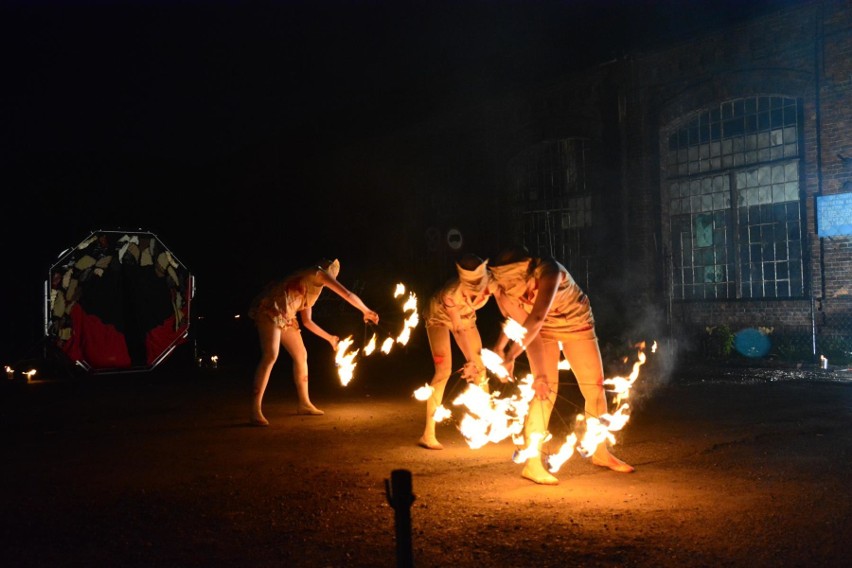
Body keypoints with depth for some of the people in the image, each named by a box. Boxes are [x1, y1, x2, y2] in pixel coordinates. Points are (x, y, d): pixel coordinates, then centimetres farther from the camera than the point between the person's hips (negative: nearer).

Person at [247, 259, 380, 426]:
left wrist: (329, 337, 36)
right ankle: (256, 411, -26)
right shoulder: (319, 273, 4)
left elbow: (307, 321, 29)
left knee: (301, 355, 12)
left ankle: (304, 404, 23)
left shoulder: (311, 289, 28)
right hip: (271, 308, -10)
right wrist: (366, 311, 16)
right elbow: (348, 295, 3)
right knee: (270, 356, -22)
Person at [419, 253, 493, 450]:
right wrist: (470, 360, -28)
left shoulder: (492, 282, -33)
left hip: (465, 315, 5)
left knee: (480, 367, 3)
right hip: (439, 316, -5)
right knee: (444, 370, -17)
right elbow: (459, 329, -31)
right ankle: (428, 435, -14)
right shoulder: (451, 293, -41)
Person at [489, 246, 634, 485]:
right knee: (546, 389, -16)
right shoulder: (502, 286, -28)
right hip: (539, 331, 0)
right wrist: (539, 374, -35)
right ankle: (532, 463, -12)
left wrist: (509, 357, -56)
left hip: (576, 324, 0)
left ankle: (601, 452, 23)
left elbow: (537, 319, -50)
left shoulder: (548, 271, -39)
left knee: (595, 386, 4)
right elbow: (524, 327, -29)